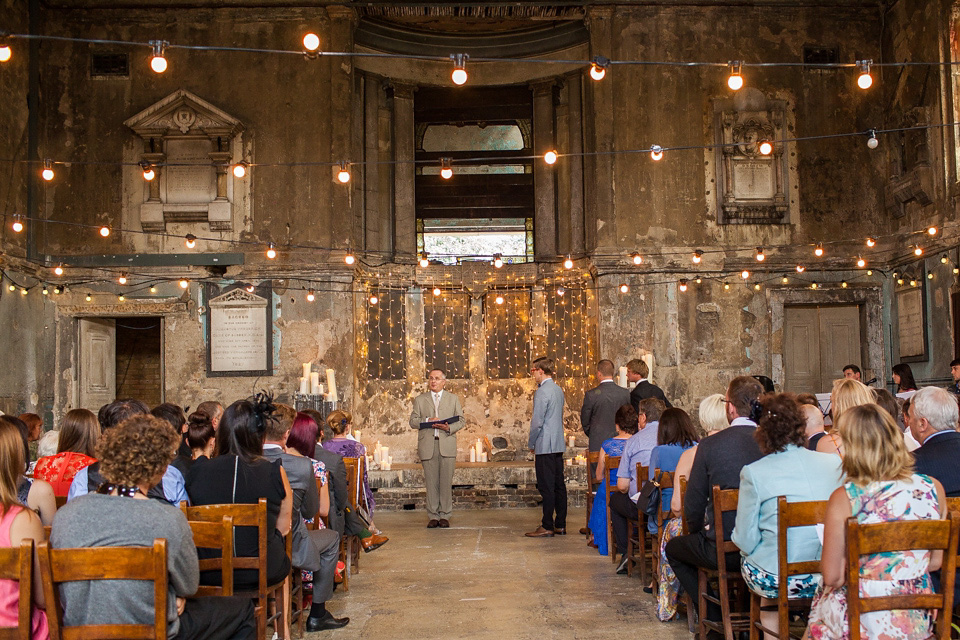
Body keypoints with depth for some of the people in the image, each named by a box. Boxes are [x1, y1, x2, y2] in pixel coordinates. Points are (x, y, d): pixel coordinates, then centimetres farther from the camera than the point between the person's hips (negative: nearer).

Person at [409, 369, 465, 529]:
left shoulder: (453, 399, 14)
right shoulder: (419, 400, 13)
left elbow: (460, 420, 9)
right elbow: (413, 422, 7)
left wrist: (449, 428, -10)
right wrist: (428, 421, -11)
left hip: (447, 445, 0)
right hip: (427, 446, 0)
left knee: (446, 482, -2)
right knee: (431, 482, 1)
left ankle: (444, 515, 5)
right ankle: (433, 516, 7)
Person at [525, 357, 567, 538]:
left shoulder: (542, 392, -15)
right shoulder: (558, 390, 13)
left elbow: (537, 421, -17)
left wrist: (531, 444, -4)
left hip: (545, 446, -9)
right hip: (558, 444, 9)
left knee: (547, 487, -6)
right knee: (559, 485, 11)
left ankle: (547, 527, -3)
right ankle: (560, 525, 16)